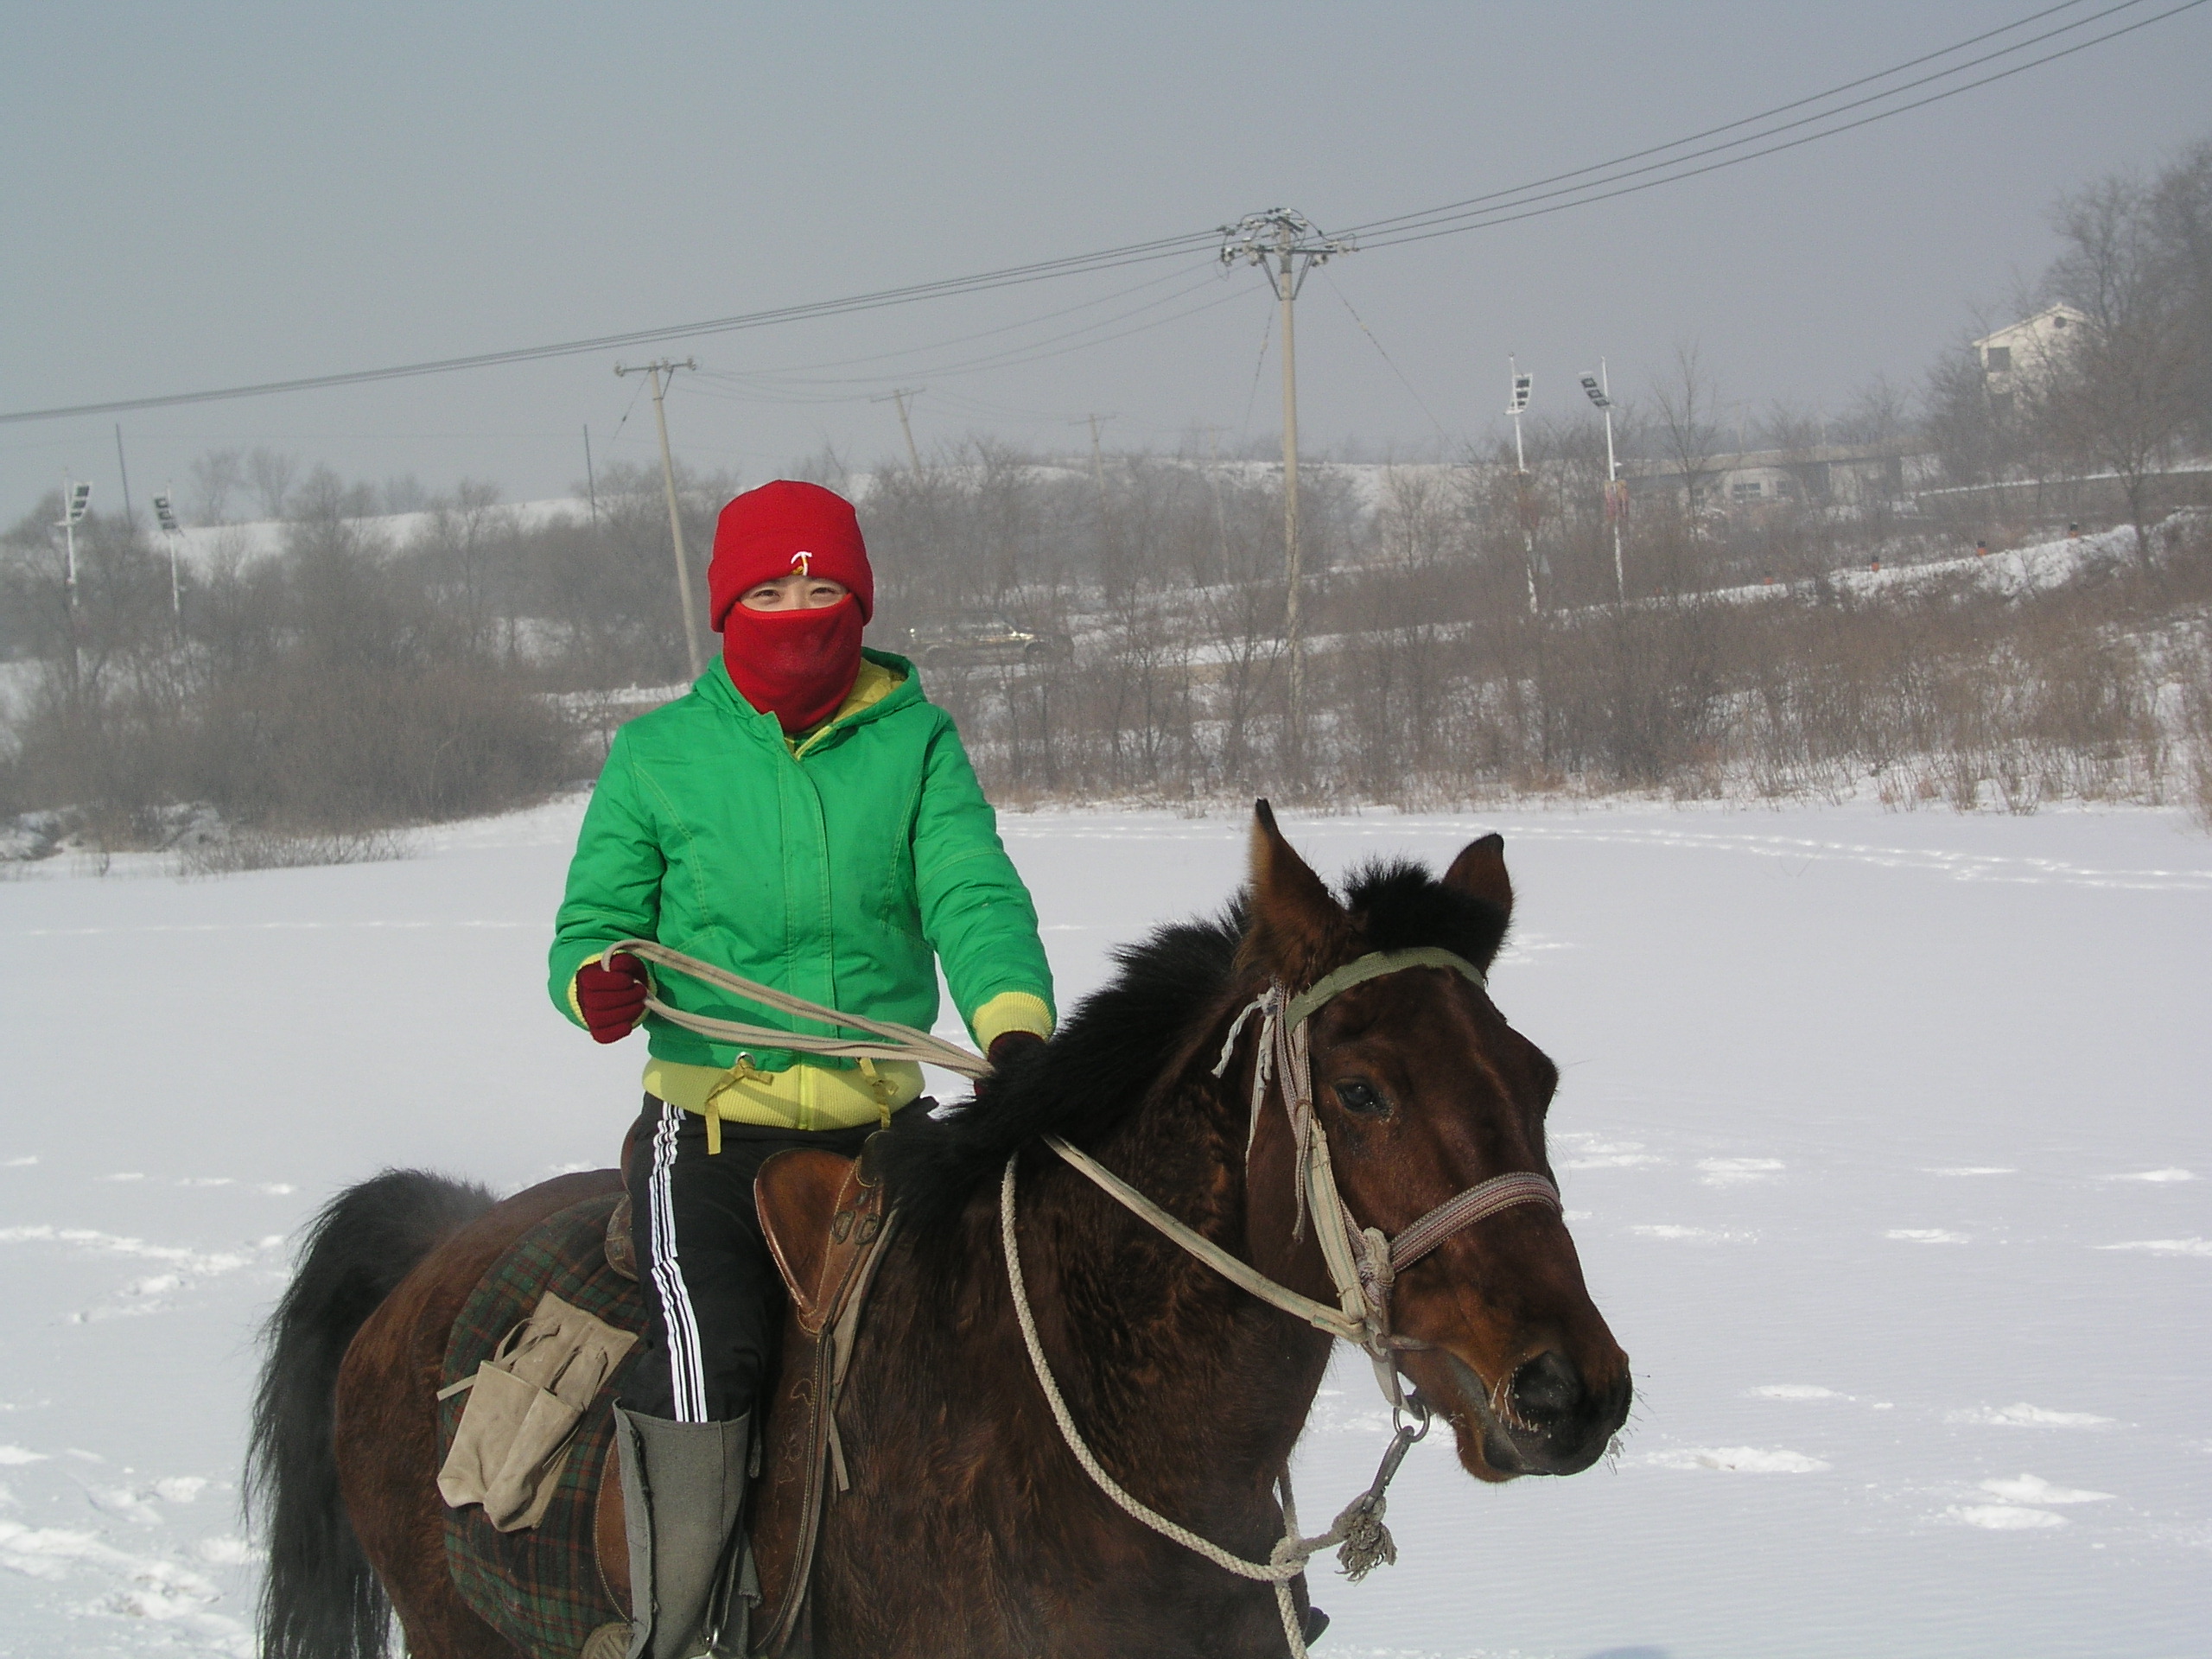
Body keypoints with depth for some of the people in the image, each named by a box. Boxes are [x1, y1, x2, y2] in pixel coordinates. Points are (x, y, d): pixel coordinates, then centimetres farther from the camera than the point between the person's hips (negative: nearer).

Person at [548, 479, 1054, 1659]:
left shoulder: (917, 742, 6)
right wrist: (597, 982, -19)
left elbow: (972, 896, -8)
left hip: (880, 1129, 3)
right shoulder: (658, 756, 4)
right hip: (712, 1131, -2)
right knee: (707, 1364, -19)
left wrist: (1014, 1024, -28)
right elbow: (591, 925, 6)